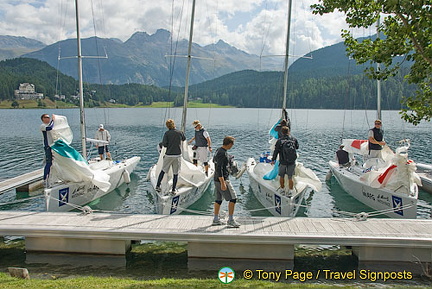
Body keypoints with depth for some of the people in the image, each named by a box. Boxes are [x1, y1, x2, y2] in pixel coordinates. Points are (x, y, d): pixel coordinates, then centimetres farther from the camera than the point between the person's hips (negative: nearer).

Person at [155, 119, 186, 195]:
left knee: (163, 171, 14)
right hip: (177, 155, 0)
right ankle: (173, 190, 8)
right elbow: (184, 139, 18)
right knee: (175, 173, 5)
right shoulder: (180, 132, -1)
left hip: (168, 155, 0)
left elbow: (164, 144, -10)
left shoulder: (167, 133, -6)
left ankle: (158, 186, 17)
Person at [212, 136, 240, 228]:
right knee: (233, 198, -4)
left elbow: (214, 160, 27)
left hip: (216, 179, 10)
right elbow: (219, 169, -25)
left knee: (218, 199, 15)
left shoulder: (218, 150, 9)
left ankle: (216, 219, 22)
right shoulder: (222, 154, -21)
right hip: (222, 179, -10)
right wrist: (223, 183, -27)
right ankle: (231, 220, -1)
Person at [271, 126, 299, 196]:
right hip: (292, 162, 2)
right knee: (290, 177, 9)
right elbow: (297, 147, 17)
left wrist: (273, 160, 8)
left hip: (283, 162, -2)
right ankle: (290, 191, 11)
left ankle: (282, 189, 29)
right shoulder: (294, 139, -2)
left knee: (281, 176, 17)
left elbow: (276, 151, -4)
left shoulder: (279, 141, -9)